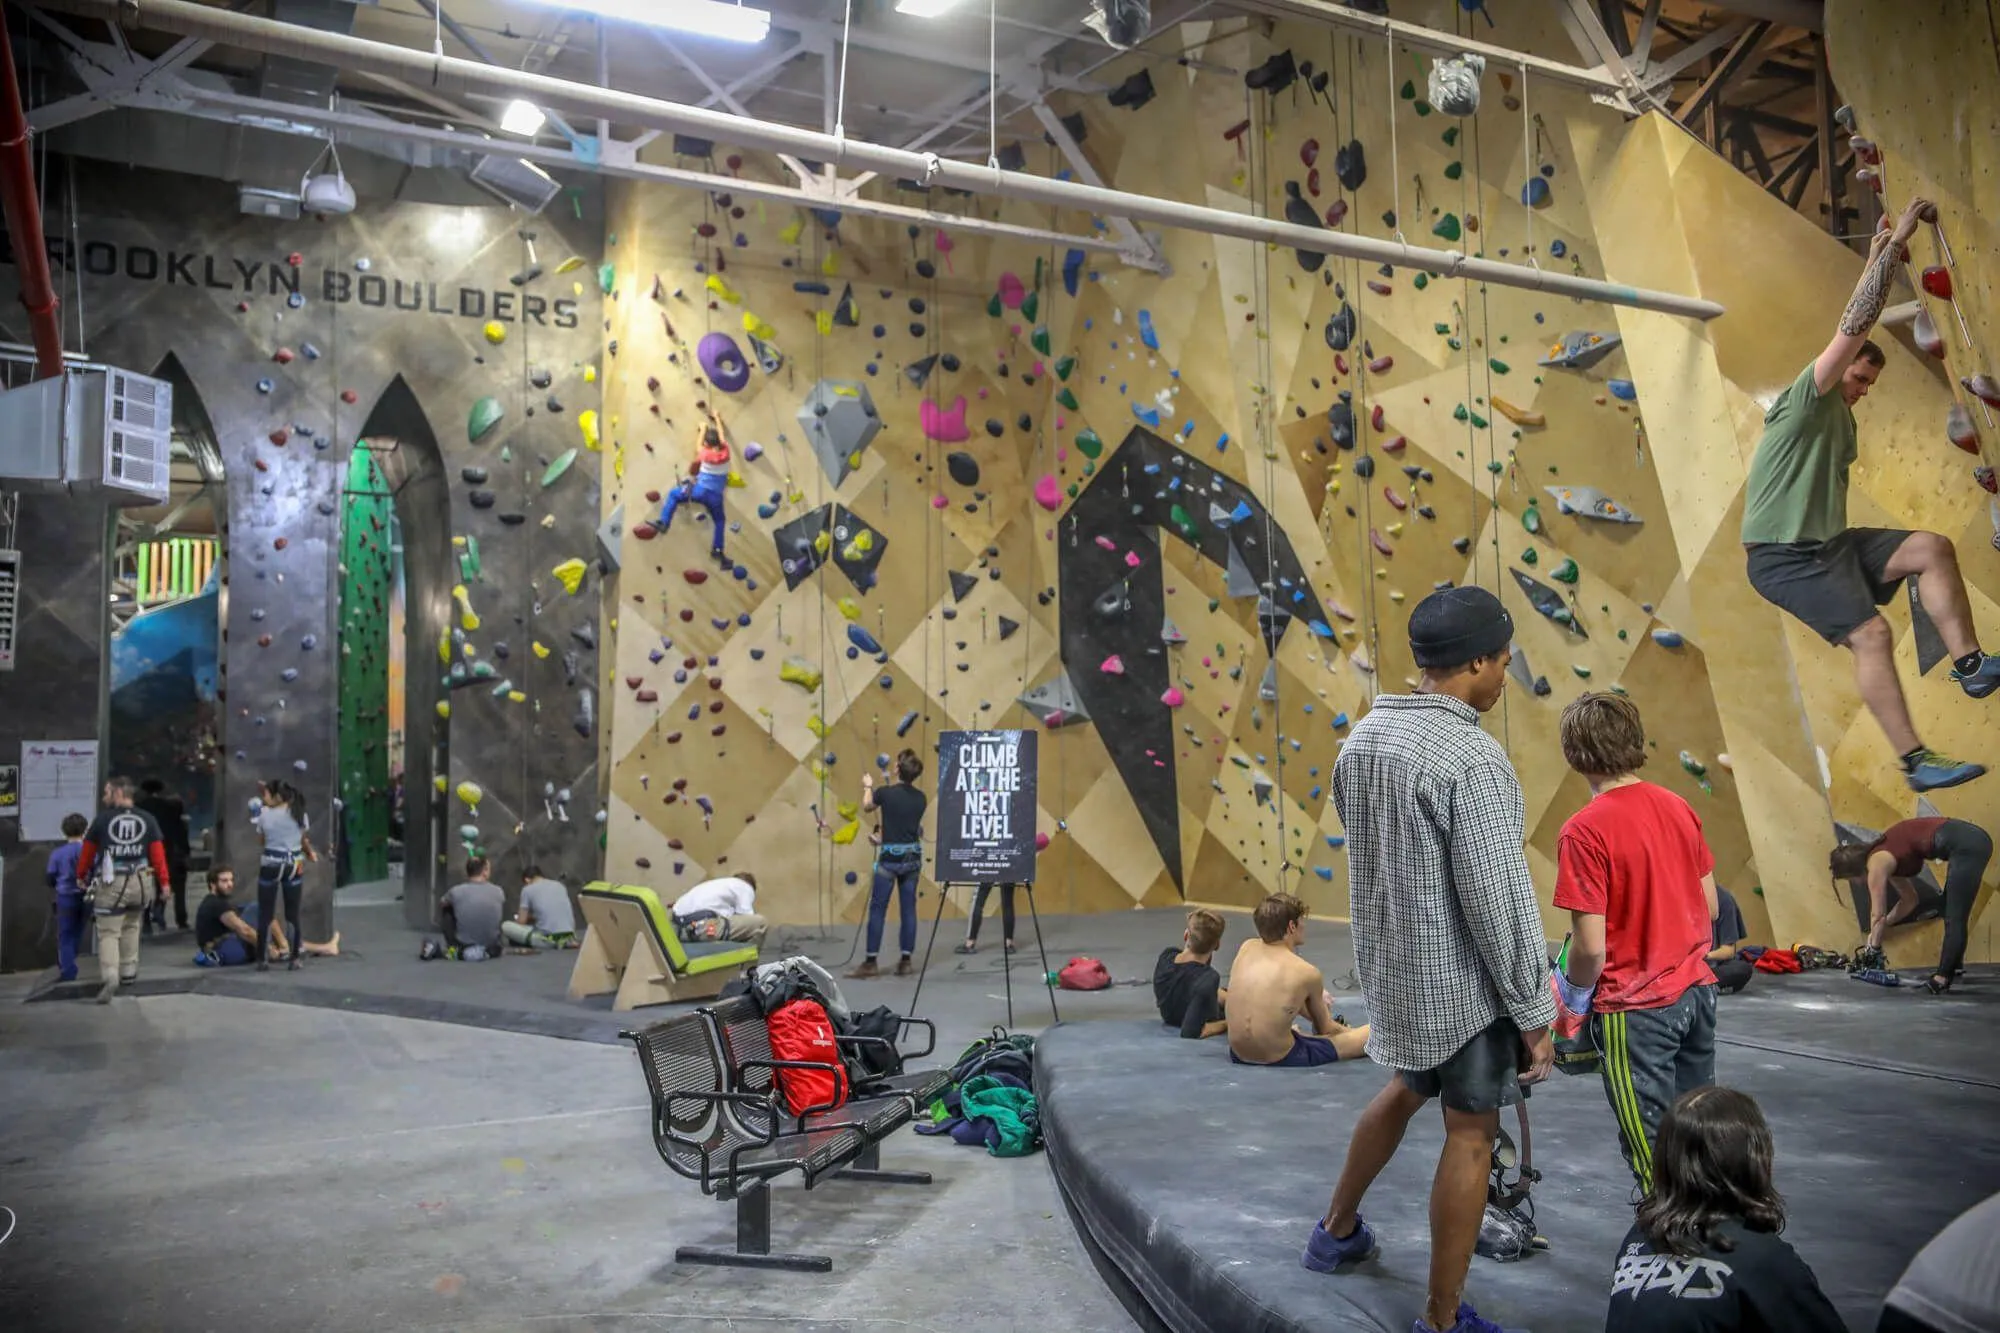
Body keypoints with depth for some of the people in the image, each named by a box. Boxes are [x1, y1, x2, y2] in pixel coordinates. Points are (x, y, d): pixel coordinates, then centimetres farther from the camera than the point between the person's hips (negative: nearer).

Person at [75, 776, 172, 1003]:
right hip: (140, 881, 3)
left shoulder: (102, 818, -2)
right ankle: (128, 971, 28)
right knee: (131, 926, 24)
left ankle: (110, 977, -19)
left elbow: (88, 849, 7)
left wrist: (81, 875, 23)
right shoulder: (147, 819, 2)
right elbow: (158, 851, 1)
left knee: (108, 932, -1)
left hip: (111, 883, -3)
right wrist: (163, 881, 6)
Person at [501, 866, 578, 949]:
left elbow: (521, 921, 4)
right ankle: (566, 940, 10)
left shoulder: (528, 889, 5)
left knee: (505, 926, 8)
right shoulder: (559, 885, 20)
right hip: (569, 933, 6)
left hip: (547, 937, -6)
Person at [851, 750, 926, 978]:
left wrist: (868, 786, 31)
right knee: (908, 909, 8)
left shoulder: (886, 793, -11)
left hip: (890, 857, -4)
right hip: (912, 856, 4)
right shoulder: (920, 797, 1)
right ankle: (905, 962, 10)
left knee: (877, 910, 2)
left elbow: (867, 806, 10)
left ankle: (871, 963, 3)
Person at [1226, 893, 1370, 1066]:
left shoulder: (1246, 948, -1)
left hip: (1238, 1056, 6)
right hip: (1281, 1060, -6)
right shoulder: (1307, 973, -13)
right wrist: (1344, 1030, 27)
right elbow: (1325, 1029, 5)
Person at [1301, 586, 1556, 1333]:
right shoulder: (1471, 758, -23)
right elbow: (1498, 898, -21)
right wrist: (1533, 1012, -13)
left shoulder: (1362, 739, 2)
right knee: (1471, 1134, 8)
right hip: (1461, 978, -8)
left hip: (1391, 965, 8)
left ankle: (1337, 1232, 44)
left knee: (1408, 1088, 29)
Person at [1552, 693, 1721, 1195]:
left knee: (1652, 1148, 8)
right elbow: (1710, 906, 9)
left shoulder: (1583, 831, -21)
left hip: (1635, 1008, -7)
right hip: (1696, 990, 7)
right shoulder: (1678, 808, 0)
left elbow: (1591, 947, -21)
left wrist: (1574, 992, -1)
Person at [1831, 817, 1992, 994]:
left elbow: (1878, 915, -2)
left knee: (1954, 919, -5)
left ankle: (1943, 978, -3)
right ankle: (1953, 966, 30)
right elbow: (1910, 899, 28)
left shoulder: (1876, 865, -7)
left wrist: (1873, 950, 10)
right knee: (1951, 913, 23)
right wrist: (1877, 931, 24)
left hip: (1965, 846, -10)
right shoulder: (1883, 858, 18)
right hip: (1971, 839, 10)